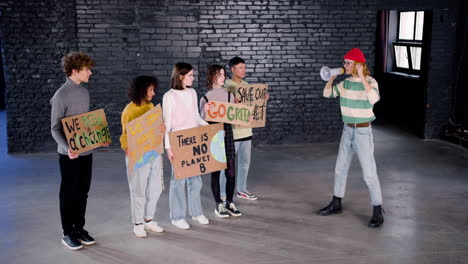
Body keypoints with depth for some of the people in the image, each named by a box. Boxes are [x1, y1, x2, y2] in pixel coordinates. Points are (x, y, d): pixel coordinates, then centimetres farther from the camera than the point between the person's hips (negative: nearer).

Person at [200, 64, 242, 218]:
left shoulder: (230, 95, 7)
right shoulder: (205, 99, -3)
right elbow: (202, 121, 0)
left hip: (227, 135, 3)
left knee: (231, 172, 5)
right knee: (215, 172, 4)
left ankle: (229, 202, 21)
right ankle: (218, 205, 16)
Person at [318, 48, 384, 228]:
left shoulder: (370, 82, -15)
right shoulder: (346, 82, 4)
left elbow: (374, 99, -34)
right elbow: (327, 94, 9)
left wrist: (362, 77, -32)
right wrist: (332, 77, -5)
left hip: (363, 132, -7)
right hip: (347, 130, 7)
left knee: (369, 173, -5)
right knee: (340, 169, 15)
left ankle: (378, 212, 4)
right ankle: (336, 204, 30)